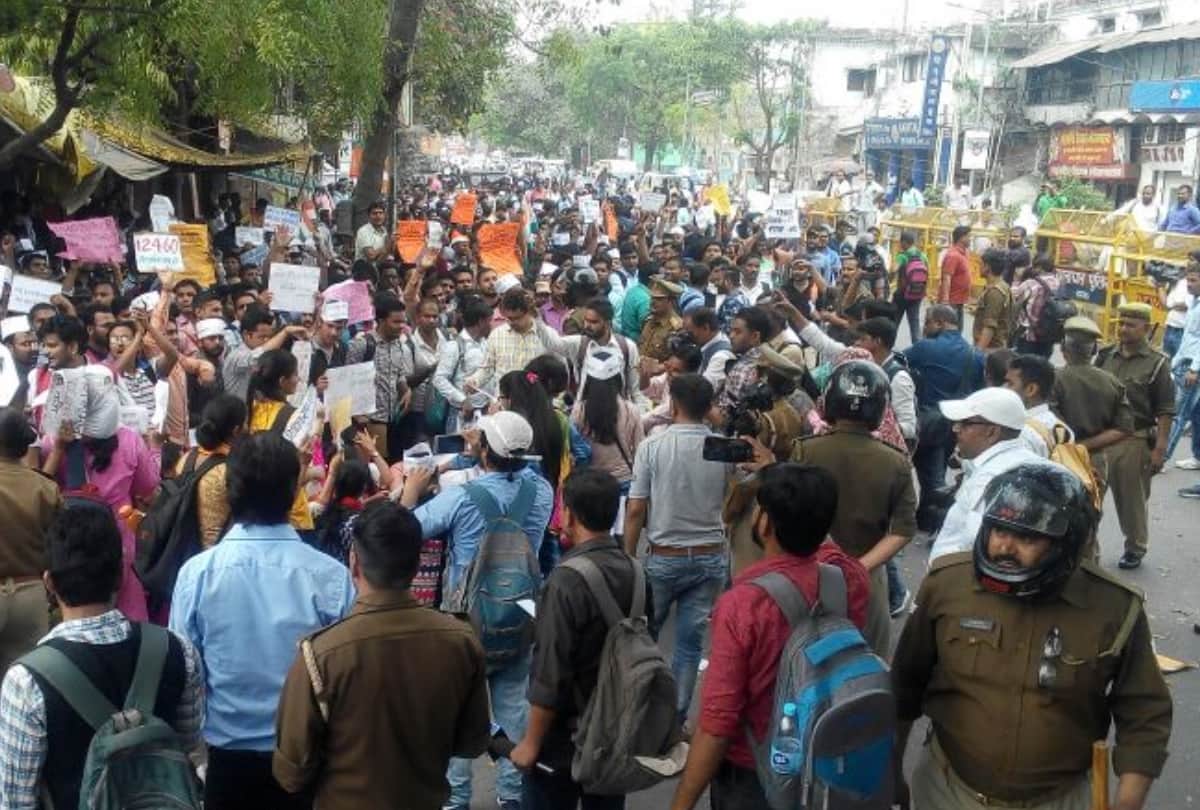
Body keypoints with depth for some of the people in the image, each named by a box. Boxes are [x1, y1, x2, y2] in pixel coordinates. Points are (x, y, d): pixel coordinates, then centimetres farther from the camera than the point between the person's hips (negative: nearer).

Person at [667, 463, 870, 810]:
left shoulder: (742, 604, -30)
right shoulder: (852, 578, -14)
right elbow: (820, 542, 12)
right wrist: (773, 477, 18)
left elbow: (717, 724, -27)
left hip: (753, 780, -4)